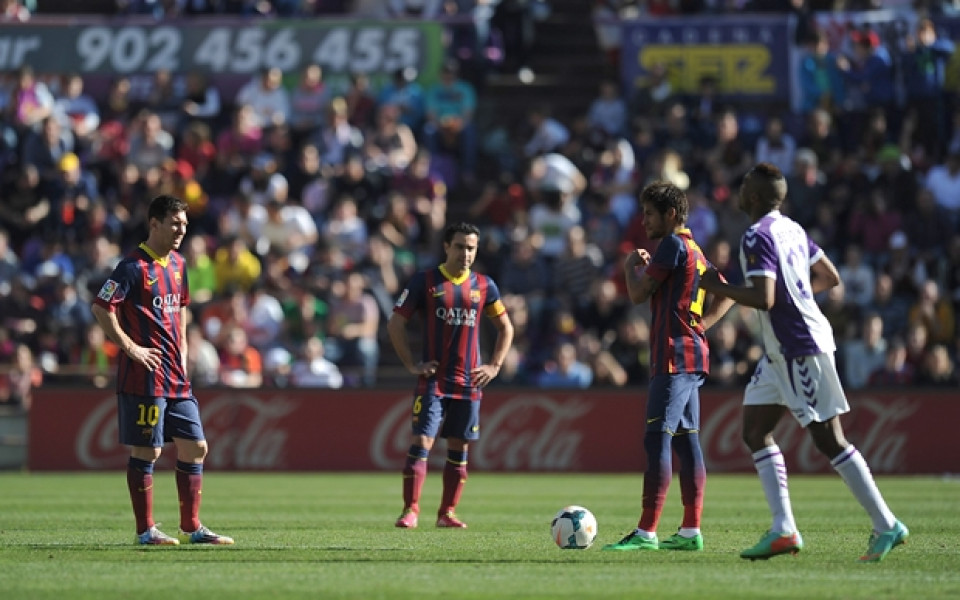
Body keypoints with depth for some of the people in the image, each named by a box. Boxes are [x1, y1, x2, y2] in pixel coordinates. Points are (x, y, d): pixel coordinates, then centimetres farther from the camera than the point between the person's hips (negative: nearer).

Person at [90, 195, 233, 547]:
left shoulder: (178, 264, 13)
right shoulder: (134, 266, -11)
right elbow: (100, 307, -16)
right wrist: (131, 348, -17)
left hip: (177, 378, 8)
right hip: (144, 377, -8)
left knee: (195, 447, 7)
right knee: (146, 451, -2)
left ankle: (191, 528, 13)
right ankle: (146, 531, 4)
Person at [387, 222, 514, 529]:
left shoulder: (484, 285, 7)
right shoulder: (425, 281, -2)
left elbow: (506, 328, 17)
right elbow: (395, 323, 0)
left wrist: (494, 366, 6)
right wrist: (411, 365, -6)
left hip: (469, 383, 3)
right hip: (432, 380, -3)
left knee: (459, 447, 6)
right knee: (421, 443, -11)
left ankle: (447, 512, 13)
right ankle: (410, 510, -10)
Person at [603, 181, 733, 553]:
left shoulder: (673, 245, -9)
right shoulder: (695, 250, 19)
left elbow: (639, 295, -9)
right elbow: (725, 296, 26)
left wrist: (631, 266, 9)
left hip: (674, 357, -10)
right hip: (693, 356, 10)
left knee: (657, 441, -12)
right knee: (686, 441, 9)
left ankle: (646, 533, -17)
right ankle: (691, 531, 8)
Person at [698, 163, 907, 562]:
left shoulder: (757, 237, -16)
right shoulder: (793, 230, 13)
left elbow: (763, 299, -25)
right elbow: (830, 278, 19)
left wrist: (718, 287, -12)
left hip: (800, 347, -10)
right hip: (782, 351, 10)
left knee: (829, 439, -8)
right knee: (755, 431, 9)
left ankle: (886, 526, -5)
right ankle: (783, 529, 4)